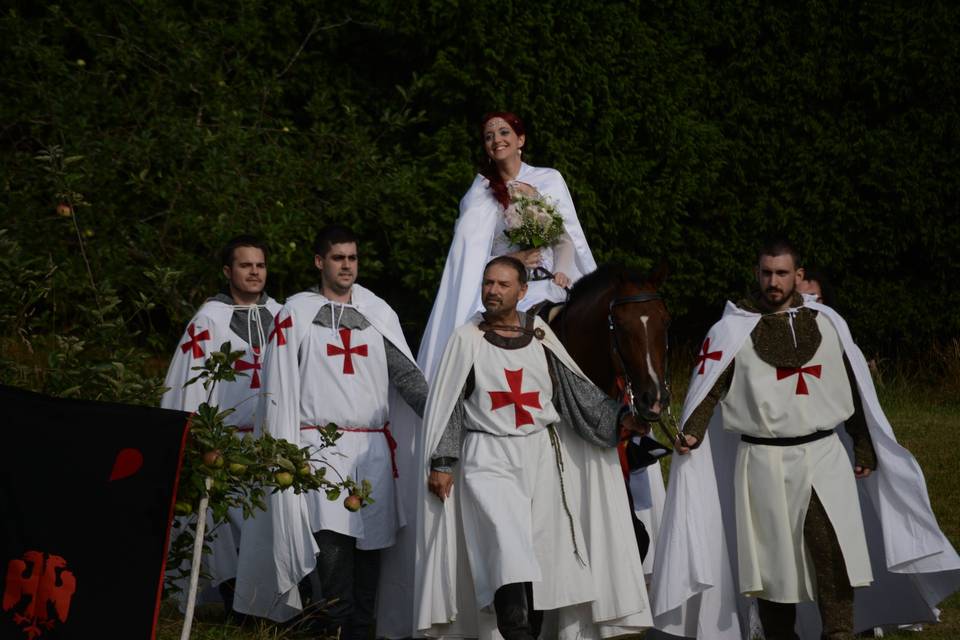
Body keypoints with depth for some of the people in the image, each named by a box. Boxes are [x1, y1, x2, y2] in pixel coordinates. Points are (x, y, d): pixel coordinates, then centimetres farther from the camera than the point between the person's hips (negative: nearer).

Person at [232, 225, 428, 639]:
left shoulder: (378, 314, 14)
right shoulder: (296, 314, 6)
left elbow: (406, 374, 10)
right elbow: (279, 387, 4)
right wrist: (284, 450, -4)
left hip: (372, 446, 3)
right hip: (320, 445, -3)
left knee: (368, 542, 1)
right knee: (332, 540, -15)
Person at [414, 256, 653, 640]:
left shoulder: (541, 341, 9)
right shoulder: (467, 340, 3)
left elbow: (578, 391, 8)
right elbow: (447, 405, 3)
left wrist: (618, 417, -7)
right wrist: (441, 463, -3)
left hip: (541, 456, 3)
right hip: (488, 459, -3)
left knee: (539, 555, 2)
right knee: (509, 550, -21)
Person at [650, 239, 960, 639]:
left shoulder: (827, 323, 9)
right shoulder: (733, 329, 1)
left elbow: (853, 390, 14)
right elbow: (708, 386, -7)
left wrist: (865, 449, 15)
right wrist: (693, 432, -23)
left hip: (824, 458, 1)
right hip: (763, 461, -1)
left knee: (835, 557, -6)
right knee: (772, 560, 4)